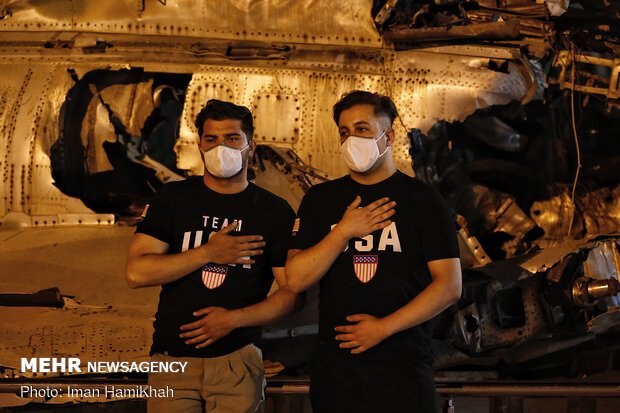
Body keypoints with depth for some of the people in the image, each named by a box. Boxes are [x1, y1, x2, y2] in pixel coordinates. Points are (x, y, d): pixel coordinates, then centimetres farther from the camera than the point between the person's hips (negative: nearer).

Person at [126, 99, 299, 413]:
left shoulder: (275, 212, 3)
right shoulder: (172, 199, 4)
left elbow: (292, 292, 1)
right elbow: (136, 273, -6)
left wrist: (234, 318, -12)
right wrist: (209, 253, -11)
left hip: (237, 360, 0)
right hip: (172, 359, 0)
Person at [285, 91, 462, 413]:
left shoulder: (423, 200, 2)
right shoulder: (320, 199, 9)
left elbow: (450, 286, -4)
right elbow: (296, 280, 0)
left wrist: (384, 327, -10)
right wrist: (344, 231, -8)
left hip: (403, 365, -2)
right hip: (335, 369, 2)